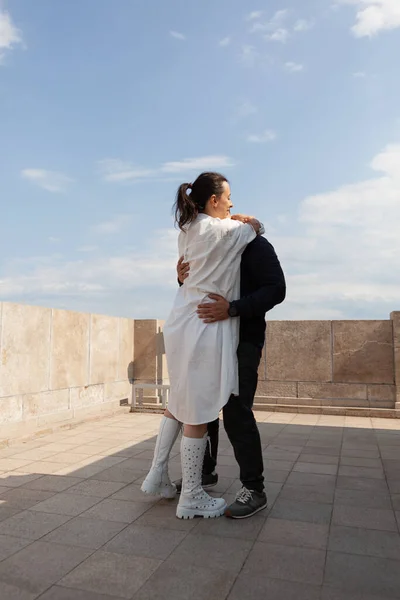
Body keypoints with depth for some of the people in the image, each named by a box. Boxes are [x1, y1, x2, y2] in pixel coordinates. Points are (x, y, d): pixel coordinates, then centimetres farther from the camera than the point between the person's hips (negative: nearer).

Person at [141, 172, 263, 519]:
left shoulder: (188, 232, 13)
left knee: (180, 403, 19)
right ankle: (192, 498, 13)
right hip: (204, 326, -9)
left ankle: (157, 477, 28)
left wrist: (233, 220, 19)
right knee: (199, 412, 0)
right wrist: (250, 223, 25)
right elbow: (256, 226, 4)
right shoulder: (220, 230, -11)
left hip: (182, 324, 9)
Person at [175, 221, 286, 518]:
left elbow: (276, 289, -18)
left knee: (236, 411, -11)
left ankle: (254, 489, 1)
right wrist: (183, 280, -10)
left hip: (243, 341, -7)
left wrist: (232, 309, -32)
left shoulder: (255, 245, -8)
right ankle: (205, 472, 26)